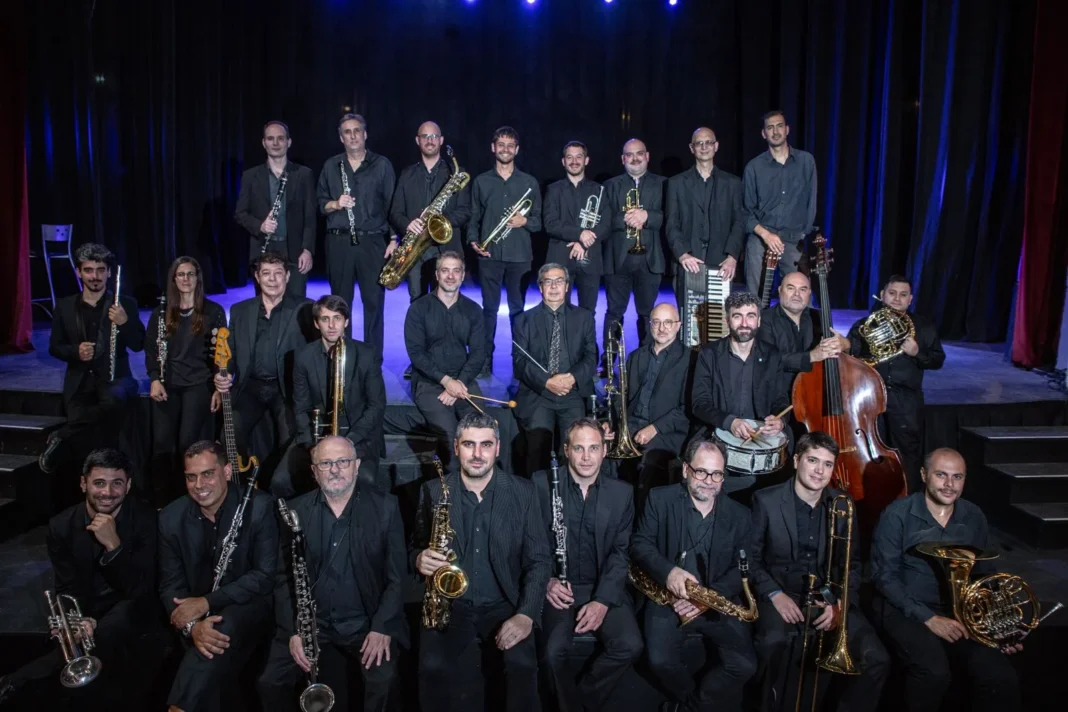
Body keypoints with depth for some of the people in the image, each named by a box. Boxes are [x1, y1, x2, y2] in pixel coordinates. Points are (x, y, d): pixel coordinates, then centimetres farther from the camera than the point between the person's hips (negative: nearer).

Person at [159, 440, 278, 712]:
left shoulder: (259, 506, -11)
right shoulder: (171, 517, 0)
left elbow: (266, 576, -14)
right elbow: (170, 585, -1)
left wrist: (206, 603, -23)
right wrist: (192, 625, -22)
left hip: (248, 606, -3)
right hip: (196, 611, 3)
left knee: (224, 627, -34)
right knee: (209, 661, -27)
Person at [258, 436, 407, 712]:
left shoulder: (385, 507, -2)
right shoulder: (295, 510, 3)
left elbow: (396, 577, -3)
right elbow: (284, 578, 4)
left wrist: (383, 627, -15)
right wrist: (292, 631, -8)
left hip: (367, 623, -2)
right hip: (310, 622, 2)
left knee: (383, 681, -25)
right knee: (269, 683, -14)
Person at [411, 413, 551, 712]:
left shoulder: (523, 492, 0)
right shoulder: (433, 491, 1)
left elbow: (538, 559, -1)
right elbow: (415, 547, 11)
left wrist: (526, 614, -16)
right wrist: (420, 558, -15)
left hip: (504, 605, 0)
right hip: (449, 604, 1)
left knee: (523, 664, -27)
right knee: (433, 667, -27)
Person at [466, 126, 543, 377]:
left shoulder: (529, 182, 7)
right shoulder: (481, 181, 8)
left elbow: (539, 220, 8)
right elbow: (473, 217, 9)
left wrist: (524, 221, -12)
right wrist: (473, 241, -6)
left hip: (519, 255, 0)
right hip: (489, 254, 0)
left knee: (517, 309, 5)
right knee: (489, 308, 3)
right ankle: (485, 361, 9)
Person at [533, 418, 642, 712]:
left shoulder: (622, 493, 5)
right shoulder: (542, 483, -1)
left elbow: (620, 553, 0)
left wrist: (603, 600, -13)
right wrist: (545, 579, -14)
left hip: (604, 588, 2)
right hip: (558, 588, -2)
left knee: (630, 645, -21)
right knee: (554, 651, -27)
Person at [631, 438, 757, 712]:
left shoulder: (739, 515, 6)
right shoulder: (660, 499, -1)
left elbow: (742, 568, 2)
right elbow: (639, 544, -4)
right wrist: (667, 571, -25)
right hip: (669, 597, -2)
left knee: (745, 665, -16)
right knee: (661, 660, -24)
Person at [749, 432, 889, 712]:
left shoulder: (843, 504, 6)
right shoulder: (766, 501, -4)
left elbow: (852, 564, 10)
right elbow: (751, 557, -1)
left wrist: (841, 603, -8)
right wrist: (775, 594, -17)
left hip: (828, 596, 3)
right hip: (781, 595, -3)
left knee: (876, 659, -18)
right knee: (777, 647, -34)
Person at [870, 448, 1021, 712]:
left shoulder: (974, 517, 5)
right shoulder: (897, 515, -10)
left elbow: (984, 576, 13)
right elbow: (885, 576, -12)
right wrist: (928, 618, -20)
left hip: (958, 611, 4)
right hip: (905, 609, -4)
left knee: (1003, 680, -18)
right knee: (934, 673, -30)